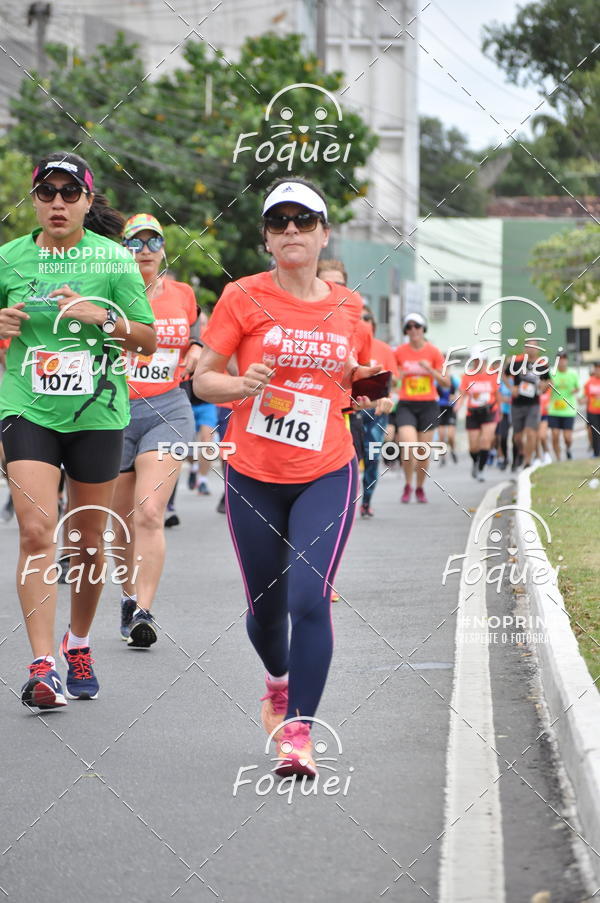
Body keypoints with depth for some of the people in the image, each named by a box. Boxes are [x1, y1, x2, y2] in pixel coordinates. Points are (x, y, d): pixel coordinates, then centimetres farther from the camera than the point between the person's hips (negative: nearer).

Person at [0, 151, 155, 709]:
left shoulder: (114, 260, 0)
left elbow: (148, 340, 3)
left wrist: (104, 316, -15)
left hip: (97, 413, 1)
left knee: (88, 538, 9)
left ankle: (78, 644, 32)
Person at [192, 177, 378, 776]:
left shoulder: (346, 307, 5)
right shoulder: (244, 298, -3)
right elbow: (202, 378, -2)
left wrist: (361, 383, 0)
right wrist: (242, 385, -21)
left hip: (326, 475, 0)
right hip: (253, 476, 0)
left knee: (310, 599, -16)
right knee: (265, 608, 11)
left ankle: (298, 732, -9)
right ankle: (278, 682, 44)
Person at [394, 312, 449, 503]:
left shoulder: (433, 352, 0)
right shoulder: (399, 352, 1)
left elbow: (446, 383, 1)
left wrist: (430, 369, -14)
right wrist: (397, 376, -10)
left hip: (428, 405, 1)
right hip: (406, 406, -1)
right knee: (409, 447, -18)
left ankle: (420, 488, 23)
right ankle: (408, 486, 3)